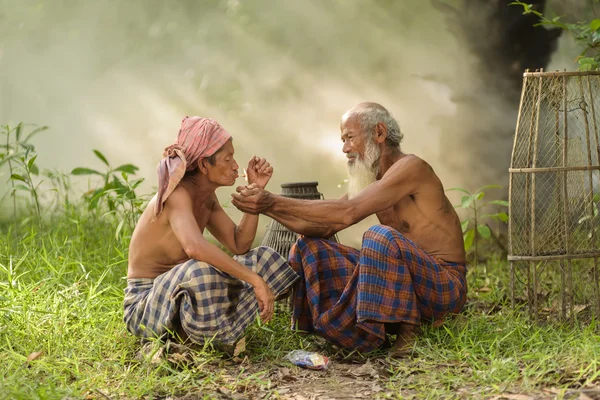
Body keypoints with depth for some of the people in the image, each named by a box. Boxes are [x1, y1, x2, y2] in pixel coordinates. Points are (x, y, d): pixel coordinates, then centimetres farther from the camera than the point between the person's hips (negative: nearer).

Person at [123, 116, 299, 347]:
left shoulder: (206, 196, 5)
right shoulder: (177, 194, -23)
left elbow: (238, 245, 5)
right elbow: (194, 246, -42)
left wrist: (255, 191, -3)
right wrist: (255, 279, -42)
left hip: (177, 295, 9)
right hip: (144, 304, -9)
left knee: (264, 259, 4)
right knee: (200, 270, -40)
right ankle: (185, 339, -12)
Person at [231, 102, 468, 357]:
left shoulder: (410, 168, -16)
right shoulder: (372, 180, 12)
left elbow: (348, 213, -28)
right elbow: (323, 227, 5)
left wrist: (274, 202, -28)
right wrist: (266, 207, -7)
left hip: (444, 286, -8)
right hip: (398, 283, 8)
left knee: (381, 236, -38)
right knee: (308, 248, 2)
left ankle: (407, 329, -19)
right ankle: (370, 335, -8)